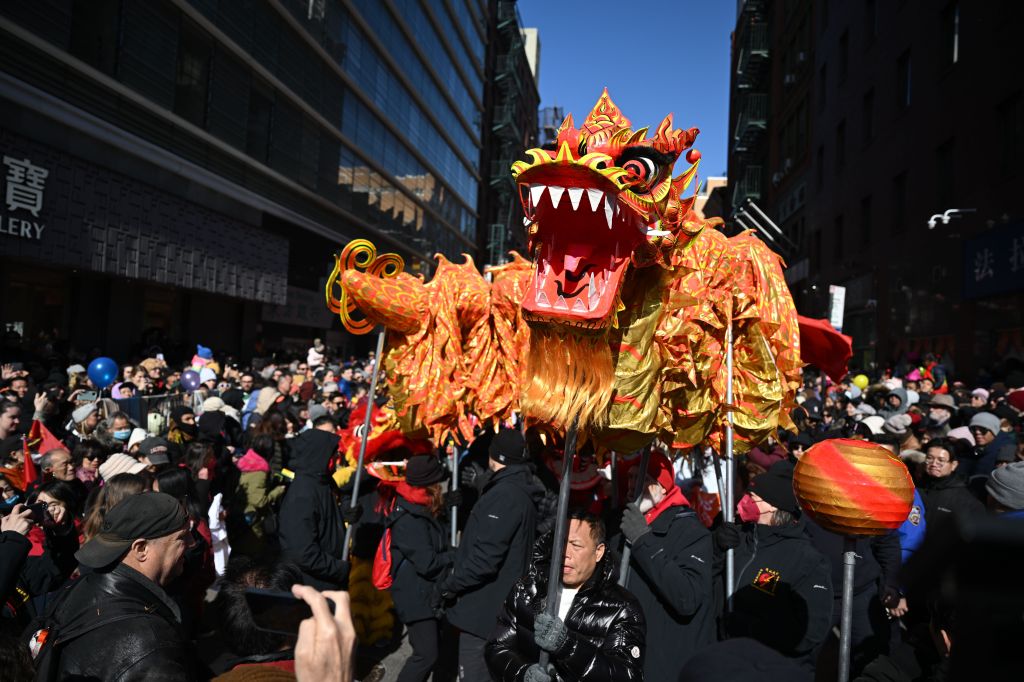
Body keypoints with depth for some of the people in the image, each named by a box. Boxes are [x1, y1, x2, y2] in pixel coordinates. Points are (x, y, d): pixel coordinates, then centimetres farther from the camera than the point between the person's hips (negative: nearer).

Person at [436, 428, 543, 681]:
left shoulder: (504, 494, -21)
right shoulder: (523, 493, 10)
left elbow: (484, 558, -26)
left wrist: (448, 587, -14)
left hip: (484, 608, -10)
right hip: (500, 606, 10)